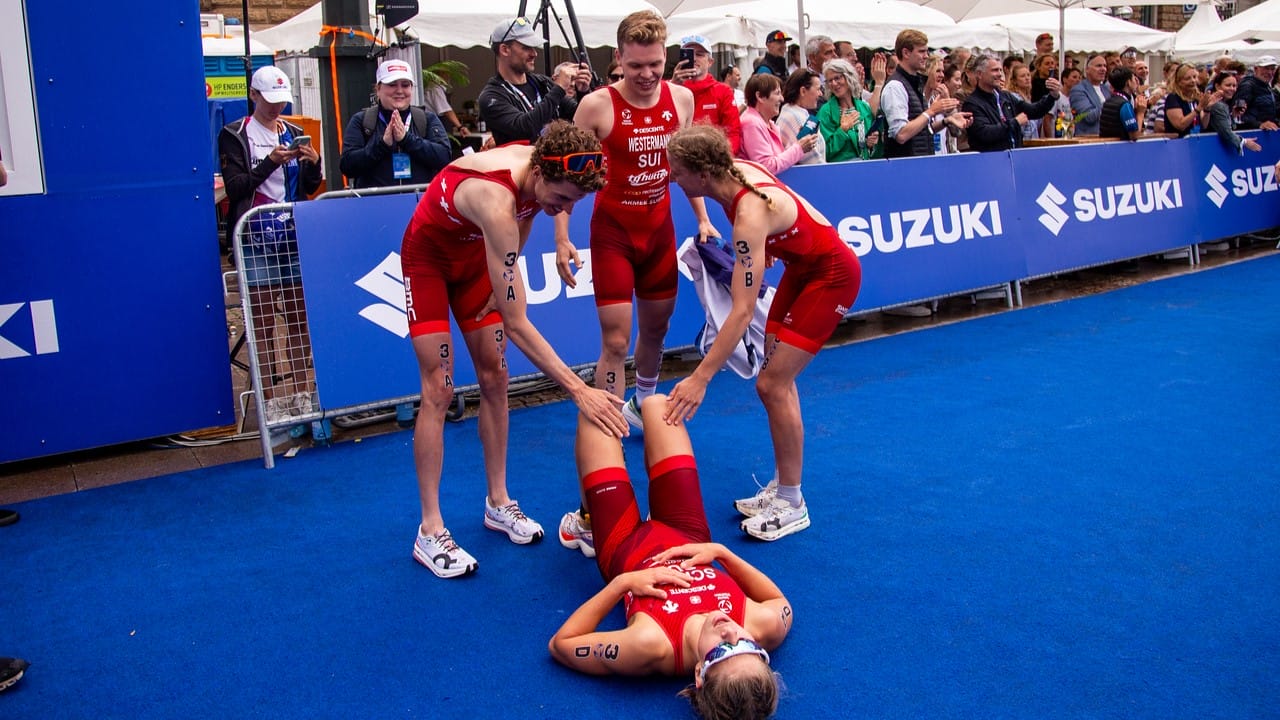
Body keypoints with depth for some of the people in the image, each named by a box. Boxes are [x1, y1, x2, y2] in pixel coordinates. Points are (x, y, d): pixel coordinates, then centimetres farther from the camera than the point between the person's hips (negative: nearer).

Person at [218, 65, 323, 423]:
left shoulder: (295, 134, 13)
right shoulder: (234, 135, 1)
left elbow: (310, 188, 13)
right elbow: (235, 186, -7)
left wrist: (314, 164, -8)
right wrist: (270, 162, -20)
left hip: (294, 235, 4)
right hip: (257, 238, -4)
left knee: (299, 315, 5)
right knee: (263, 319, -2)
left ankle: (301, 392, 14)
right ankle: (270, 399, 4)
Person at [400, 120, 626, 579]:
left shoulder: (541, 167, -21)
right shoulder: (496, 201, -42)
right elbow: (517, 325, -43)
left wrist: (500, 285, 0)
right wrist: (579, 390, -45)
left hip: (475, 252, 7)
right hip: (429, 257, -7)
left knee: (494, 377, 4)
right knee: (439, 389, -11)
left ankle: (497, 502, 15)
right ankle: (429, 531, -4)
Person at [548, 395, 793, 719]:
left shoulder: (652, 646, -48)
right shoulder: (766, 627, -38)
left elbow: (559, 645, -31)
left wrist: (622, 582, -37)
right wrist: (723, 552, -25)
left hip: (625, 545, -2)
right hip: (688, 534, 3)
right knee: (656, 404, 15)